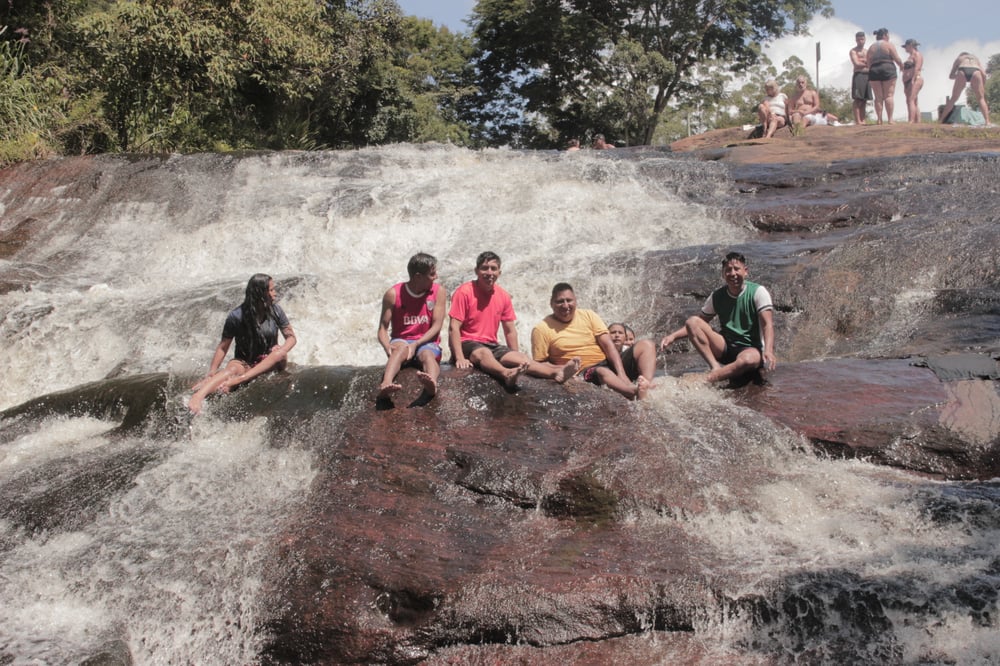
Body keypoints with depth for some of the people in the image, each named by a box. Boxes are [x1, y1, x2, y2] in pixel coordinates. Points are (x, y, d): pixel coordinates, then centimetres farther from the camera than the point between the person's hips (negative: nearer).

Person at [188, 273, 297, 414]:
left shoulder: (275, 311, -4)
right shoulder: (237, 316, -12)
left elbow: (291, 337, 2)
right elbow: (223, 347, -10)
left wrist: (281, 351, -20)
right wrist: (211, 373, -18)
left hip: (269, 363, 3)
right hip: (244, 362, -3)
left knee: (280, 353, -31)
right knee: (232, 369, -36)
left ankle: (237, 381, -44)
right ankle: (198, 396, -63)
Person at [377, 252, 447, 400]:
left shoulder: (438, 292, 1)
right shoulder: (393, 294, -2)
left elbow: (437, 326, -5)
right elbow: (383, 329, -3)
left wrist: (416, 344, -19)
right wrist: (387, 347, -25)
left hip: (427, 343, 0)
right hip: (401, 341, 0)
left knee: (427, 354, -36)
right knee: (401, 348, -37)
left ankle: (432, 383, -72)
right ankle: (386, 384, -66)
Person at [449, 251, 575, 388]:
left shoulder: (503, 296, 6)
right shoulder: (465, 292, -9)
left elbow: (510, 331, 13)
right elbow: (454, 327, -14)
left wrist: (517, 358, 7)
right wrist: (460, 358, -24)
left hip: (491, 345, 6)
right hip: (466, 344, -6)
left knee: (520, 357, -19)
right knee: (484, 353, -37)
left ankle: (556, 372, -42)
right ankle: (507, 374, -68)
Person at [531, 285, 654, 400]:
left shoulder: (588, 315, 9)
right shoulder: (542, 329, 0)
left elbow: (608, 345, 1)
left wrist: (622, 374, -14)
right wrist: (564, 368, -20)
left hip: (609, 363, 6)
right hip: (584, 374, -5)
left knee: (646, 345, -12)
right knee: (602, 372, -39)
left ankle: (646, 390, -38)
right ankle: (635, 391, -66)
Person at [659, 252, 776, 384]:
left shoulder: (757, 292, -7)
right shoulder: (717, 296, 6)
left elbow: (767, 324, -18)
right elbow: (698, 324, 11)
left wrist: (768, 351, -36)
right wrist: (673, 336, -5)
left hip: (750, 348, -4)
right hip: (725, 348, 5)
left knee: (748, 359, -42)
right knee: (692, 321, -16)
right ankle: (716, 368, -26)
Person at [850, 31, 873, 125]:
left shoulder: (867, 52, 23)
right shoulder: (853, 51, 4)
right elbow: (856, 63, -9)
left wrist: (863, 61, -5)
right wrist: (867, 63, 4)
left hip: (867, 76, 6)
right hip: (858, 75, -6)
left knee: (864, 100, 3)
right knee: (857, 100, -10)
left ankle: (862, 120, 3)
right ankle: (857, 121, -14)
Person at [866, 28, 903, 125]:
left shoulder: (871, 48, 13)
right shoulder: (889, 45, 1)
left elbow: (869, 64, 9)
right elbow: (897, 59, -2)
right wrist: (902, 66, 15)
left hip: (874, 71, 3)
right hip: (888, 70, -3)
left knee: (878, 97, 3)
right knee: (889, 96, -4)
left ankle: (879, 119, -3)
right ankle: (890, 119, -10)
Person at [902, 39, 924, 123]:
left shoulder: (917, 54, -2)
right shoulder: (911, 56, 27)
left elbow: (917, 67, -15)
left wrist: (913, 80, -24)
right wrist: (905, 84, 19)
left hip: (915, 79, -10)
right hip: (908, 81, 10)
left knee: (911, 100, -20)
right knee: (914, 102, 4)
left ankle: (911, 122, -29)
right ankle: (918, 122, 2)